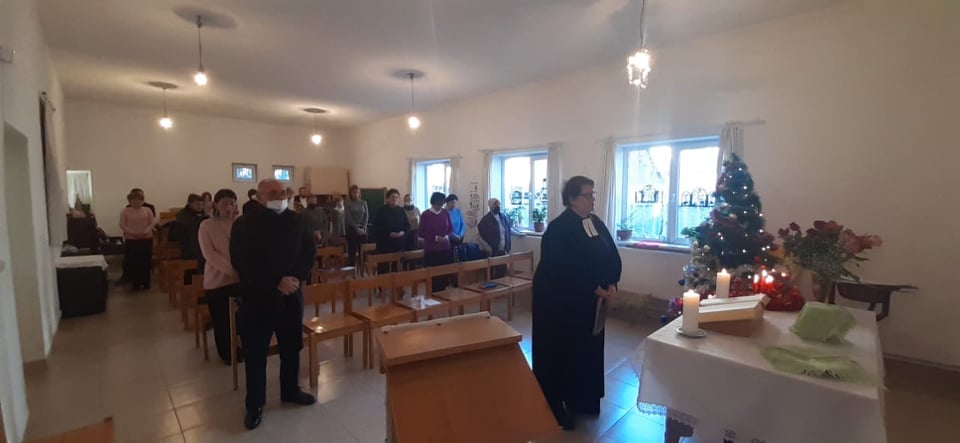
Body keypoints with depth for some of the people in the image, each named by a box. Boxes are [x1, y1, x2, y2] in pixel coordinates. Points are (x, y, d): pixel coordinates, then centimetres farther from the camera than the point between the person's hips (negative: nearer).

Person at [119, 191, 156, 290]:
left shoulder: (147, 210, 6)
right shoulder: (125, 211, 2)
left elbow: (153, 222, 1)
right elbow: (122, 225, -3)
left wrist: (145, 231, -14)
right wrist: (133, 233, -16)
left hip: (147, 239, 1)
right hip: (131, 240, -1)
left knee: (146, 261, 3)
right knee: (133, 262, -1)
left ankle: (146, 283, 12)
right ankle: (135, 283, 8)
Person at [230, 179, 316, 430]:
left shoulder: (296, 220, 3)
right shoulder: (243, 225, -8)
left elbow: (309, 251, 5)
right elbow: (240, 263, -15)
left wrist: (298, 277, -12)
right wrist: (276, 282, -21)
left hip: (291, 295, 4)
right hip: (256, 298, -3)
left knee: (291, 347, 16)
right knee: (255, 354, 7)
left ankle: (290, 390, 36)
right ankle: (254, 404, 25)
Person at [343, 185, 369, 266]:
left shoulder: (363, 202, 9)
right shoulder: (347, 203, 1)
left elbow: (366, 216, 3)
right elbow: (348, 217, -5)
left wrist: (363, 228, -9)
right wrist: (356, 228, -12)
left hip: (362, 229, 2)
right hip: (351, 229, -2)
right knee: (352, 250, -2)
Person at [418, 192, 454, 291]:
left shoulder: (446, 213, 4)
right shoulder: (425, 214, -5)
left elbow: (451, 229, 11)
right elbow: (422, 233, -5)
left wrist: (447, 236, -10)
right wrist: (436, 238, -15)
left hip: (445, 249, 3)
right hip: (431, 250, -3)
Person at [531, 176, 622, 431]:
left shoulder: (597, 223, 6)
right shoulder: (558, 228, -18)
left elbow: (613, 256, 7)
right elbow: (564, 269, -24)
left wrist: (612, 284, -9)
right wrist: (595, 289, -20)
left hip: (592, 301, 8)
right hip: (561, 301, -7)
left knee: (588, 351, 17)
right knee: (561, 352, 6)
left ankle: (583, 401, 36)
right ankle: (555, 407, 24)